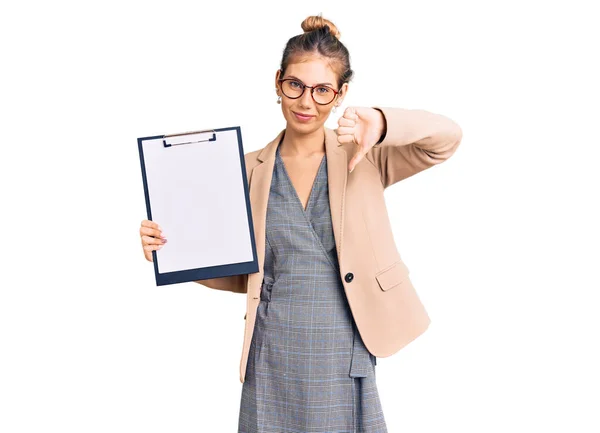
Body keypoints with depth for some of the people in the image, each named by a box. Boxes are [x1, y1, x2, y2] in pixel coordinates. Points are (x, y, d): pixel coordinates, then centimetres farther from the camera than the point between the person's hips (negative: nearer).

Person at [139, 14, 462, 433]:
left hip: (346, 356, -1)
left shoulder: (363, 155, 0)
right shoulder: (252, 169, 5)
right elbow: (242, 274, 10)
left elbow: (447, 138, -14)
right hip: (272, 360, 1)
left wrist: (382, 123, -32)